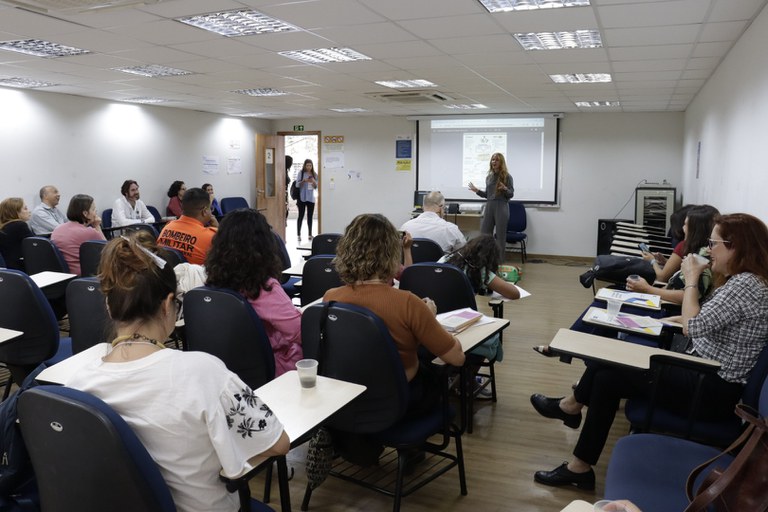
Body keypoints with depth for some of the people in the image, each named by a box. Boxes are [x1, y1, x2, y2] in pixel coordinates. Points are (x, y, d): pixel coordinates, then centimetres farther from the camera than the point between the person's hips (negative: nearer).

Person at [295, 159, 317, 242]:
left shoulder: (314, 174, 6)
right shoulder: (300, 173, -2)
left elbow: (316, 187, 7)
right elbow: (297, 185, -4)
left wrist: (313, 181, -13)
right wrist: (304, 181, -20)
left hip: (311, 198, 3)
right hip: (302, 198, -3)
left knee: (310, 216, 7)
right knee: (301, 216, -1)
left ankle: (310, 234, 12)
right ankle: (299, 234, 1)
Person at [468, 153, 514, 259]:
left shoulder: (507, 177, -4)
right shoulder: (489, 177, 11)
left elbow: (511, 194, -5)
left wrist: (505, 189, -23)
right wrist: (477, 191, 7)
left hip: (501, 208, -5)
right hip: (489, 207, 5)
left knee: (500, 235, 1)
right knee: (484, 233, 4)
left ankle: (499, 261, 9)